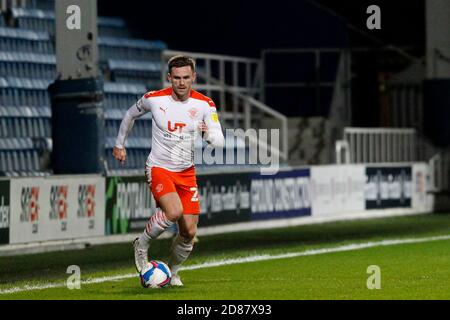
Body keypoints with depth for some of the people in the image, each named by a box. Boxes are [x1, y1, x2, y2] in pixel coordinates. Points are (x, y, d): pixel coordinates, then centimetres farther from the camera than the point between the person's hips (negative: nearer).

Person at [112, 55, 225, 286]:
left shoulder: (204, 105, -7)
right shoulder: (154, 99, -9)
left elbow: (219, 142, -12)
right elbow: (131, 114, 12)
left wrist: (209, 135, -34)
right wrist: (120, 144, 18)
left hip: (187, 172, 3)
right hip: (159, 169, -3)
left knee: (189, 232, 0)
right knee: (174, 212, -30)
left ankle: (172, 272, 26)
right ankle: (142, 245, -5)